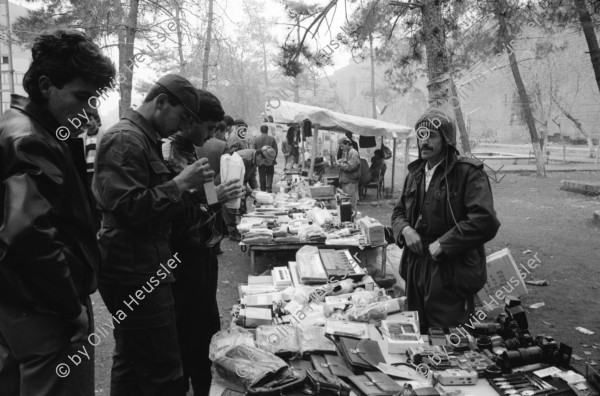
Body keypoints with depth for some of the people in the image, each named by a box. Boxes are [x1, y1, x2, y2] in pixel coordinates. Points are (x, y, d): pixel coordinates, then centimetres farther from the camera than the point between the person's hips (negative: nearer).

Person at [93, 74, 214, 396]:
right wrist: (179, 184, -17)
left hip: (136, 270, 11)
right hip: (135, 273, -11)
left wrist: (191, 188, 10)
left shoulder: (144, 139, 18)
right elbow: (128, 207, -24)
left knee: (131, 363, 19)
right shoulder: (125, 140, -14)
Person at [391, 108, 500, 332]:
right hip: (415, 269, 7)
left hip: (451, 275, -7)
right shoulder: (415, 173, 12)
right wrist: (405, 229, -3)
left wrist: (443, 244, -20)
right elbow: (398, 211, 20)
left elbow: (485, 221, -23)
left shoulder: (468, 173, -12)